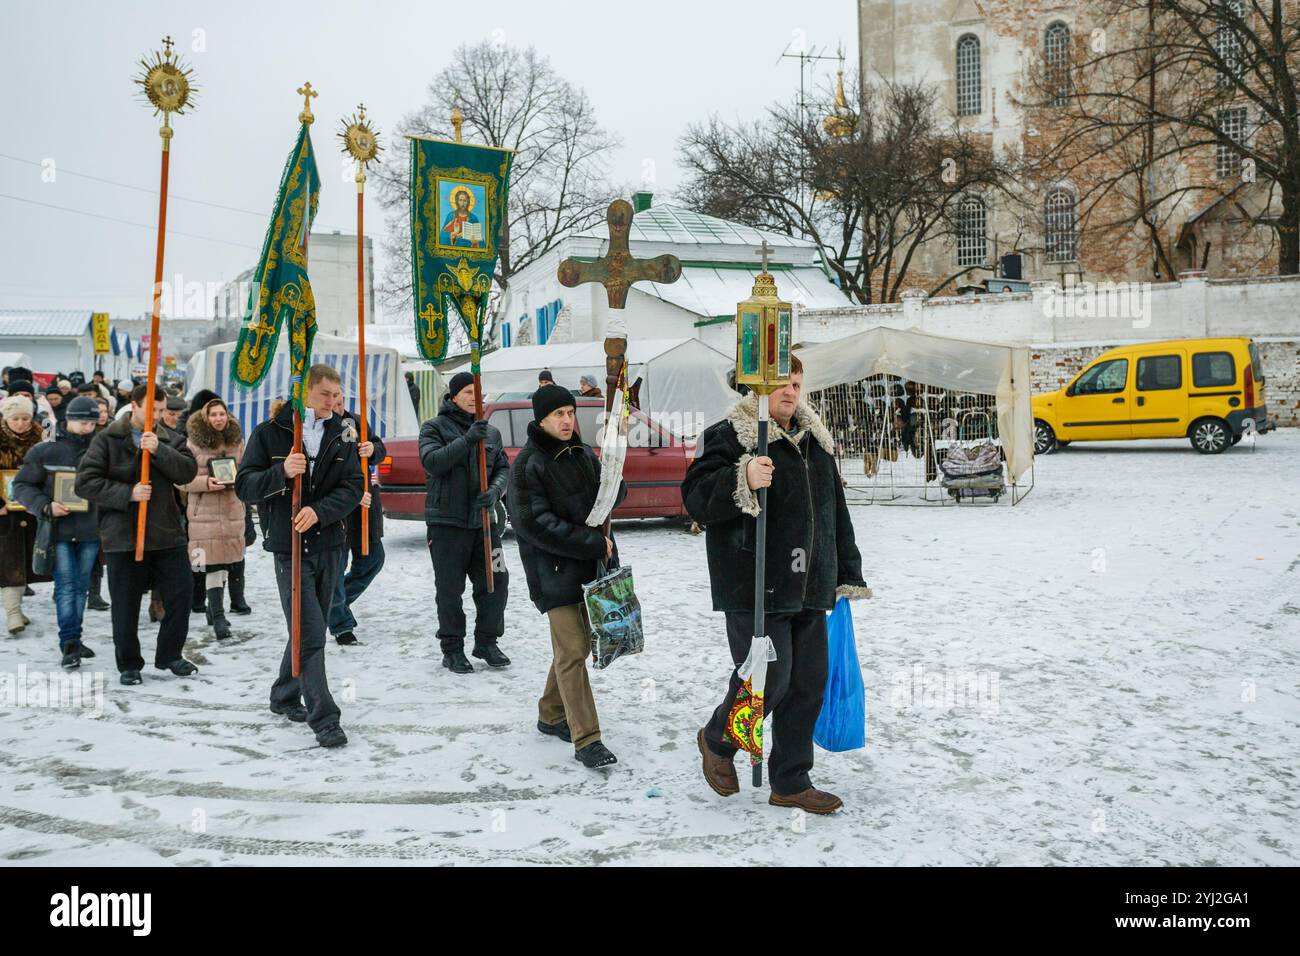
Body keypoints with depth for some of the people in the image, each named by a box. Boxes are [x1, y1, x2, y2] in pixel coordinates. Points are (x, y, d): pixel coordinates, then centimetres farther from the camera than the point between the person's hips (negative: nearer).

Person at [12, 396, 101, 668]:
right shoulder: (45, 451, -3)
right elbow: (22, 485, 2)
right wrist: (46, 507, -13)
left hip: (90, 531, 3)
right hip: (58, 530, -3)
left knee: (81, 586, 10)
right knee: (65, 586, -7)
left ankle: (74, 639, 22)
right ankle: (69, 643, -7)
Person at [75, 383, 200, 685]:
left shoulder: (167, 439, 8)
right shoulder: (108, 439, -3)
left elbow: (188, 472, -6)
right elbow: (85, 482, -8)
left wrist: (159, 450, -21)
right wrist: (127, 493, -17)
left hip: (168, 534, 3)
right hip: (123, 537, -3)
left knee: (179, 597, 6)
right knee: (126, 605, 5)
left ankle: (170, 655, 24)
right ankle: (128, 664, 21)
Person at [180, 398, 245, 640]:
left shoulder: (237, 441, 8)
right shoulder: (193, 443, -3)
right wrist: (205, 482, -19)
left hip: (232, 509, 4)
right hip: (204, 511, -4)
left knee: (225, 563, 11)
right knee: (212, 565, -10)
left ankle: (214, 608, 27)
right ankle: (218, 617, -9)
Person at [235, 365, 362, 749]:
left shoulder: (341, 436, 6)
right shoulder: (270, 433, -2)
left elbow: (353, 487, -2)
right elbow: (244, 486, -5)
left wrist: (318, 511, -19)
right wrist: (282, 473, -24)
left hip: (329, 545, 4)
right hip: (290, 547, -4)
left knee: (311, 628, 15)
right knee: (310, 633, -10)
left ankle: (285, 696, 34)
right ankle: (324, 718, -8)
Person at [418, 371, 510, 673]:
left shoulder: (490, 432, 13)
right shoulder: (435, 428, 0)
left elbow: (503, 468, 10)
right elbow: (431, 461, -16)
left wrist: (494, 490, -11)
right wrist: (467, 440, -24)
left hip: (483, 520, 4)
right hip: (447, 521, -4)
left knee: (496, 582, 4)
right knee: (450, 589, 1)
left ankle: (487, 642, 20)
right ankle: (452, 649, 12)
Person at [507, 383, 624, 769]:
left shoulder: (583, 455, 9)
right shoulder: (528, 464, -11)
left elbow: (611, 495, 16)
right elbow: (534, 524, -17)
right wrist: (593, 543, -17)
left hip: (589, 565, 7)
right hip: (554, 570, -7)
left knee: (578, 644, 13)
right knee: (572, 650, -9)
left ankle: (552, 715, 31)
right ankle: (586, 740, -5)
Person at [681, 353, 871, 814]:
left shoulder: (817, 441, 15)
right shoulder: (730, 437, -8)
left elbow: (835, 512, 22)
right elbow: (696, 497, -16)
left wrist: (847, 574, 20)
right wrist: (742, 479, -33)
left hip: (808, 589, 7)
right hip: (755, 589, -7)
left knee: (808, 683, 8)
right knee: (769, 679, -8)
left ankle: (791, 783, 22)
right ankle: (717, 739, 22)